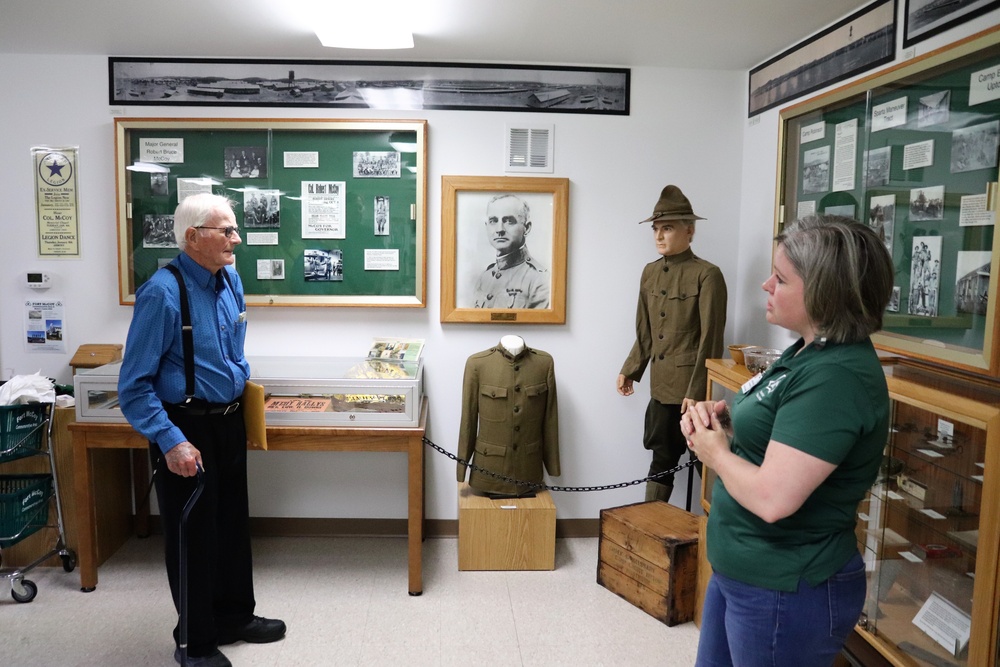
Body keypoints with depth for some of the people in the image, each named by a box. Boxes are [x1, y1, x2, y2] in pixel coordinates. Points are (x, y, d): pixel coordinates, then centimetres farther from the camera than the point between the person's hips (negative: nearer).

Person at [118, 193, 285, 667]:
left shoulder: (230, 279, 2)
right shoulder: (163, 293, -21)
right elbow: (134, 384, -21)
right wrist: (170, 441, -25)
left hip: (229, 422, 7)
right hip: (186, 429, -7)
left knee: (233, 523, 20)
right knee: (193, 535, 8)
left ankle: (235, 617, 41)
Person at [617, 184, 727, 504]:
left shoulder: (706, 275, -11)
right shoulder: (650, 272, 10)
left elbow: (710, 339, -14)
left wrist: (697, 391, -16)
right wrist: (630, 371, 16)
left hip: (690, 387, -6)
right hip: (661, 385, 6)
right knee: (662, 457, 13)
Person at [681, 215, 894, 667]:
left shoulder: (837, 376, -27)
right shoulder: (809, 350, 5)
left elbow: (772, 498, -32)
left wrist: (716, 451, -14)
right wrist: (724, 421, -4)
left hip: (785, 591, -9)